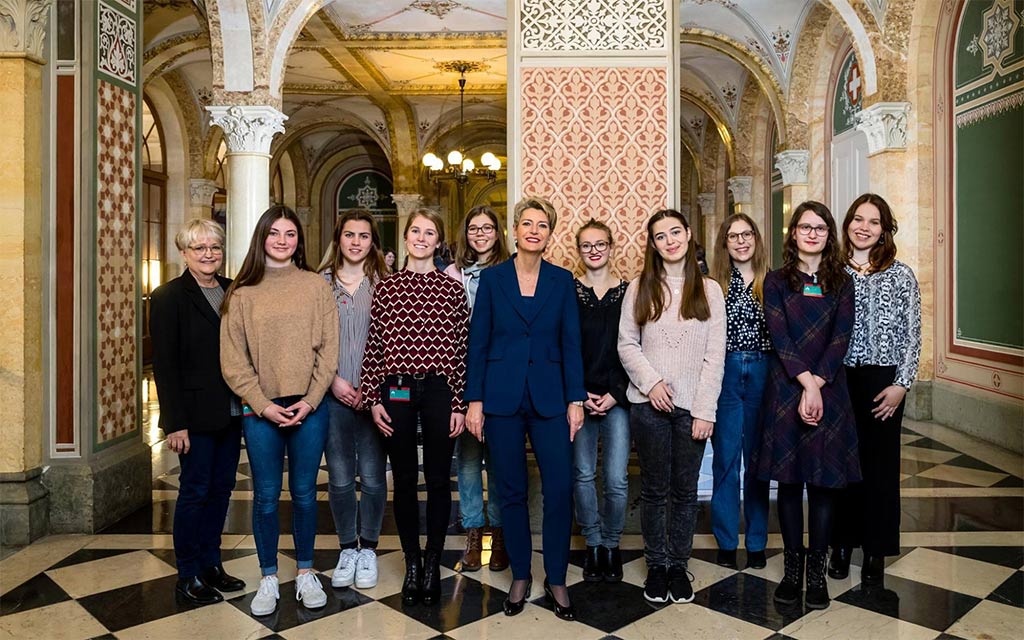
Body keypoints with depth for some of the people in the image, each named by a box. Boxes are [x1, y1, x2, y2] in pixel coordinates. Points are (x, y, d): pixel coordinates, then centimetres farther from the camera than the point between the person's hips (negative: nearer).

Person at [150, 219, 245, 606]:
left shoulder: (233, 291, 9)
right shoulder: (168, 297, -6)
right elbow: (164, 364, -10)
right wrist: (175, 422, -15)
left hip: (231, 411, 5)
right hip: (196, 414, -5)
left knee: (221, 488, 12)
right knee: (195, 491, 3)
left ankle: (211, 564, 26)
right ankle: (188, 576, 17)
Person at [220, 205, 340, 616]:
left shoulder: (316, 287, 3)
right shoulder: (243, 293, 2)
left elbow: (328, 350, 0)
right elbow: (233, 359, 0)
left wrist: (310, 401, -9)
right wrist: (262, 404, -9)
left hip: (308, 408, 0)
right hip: (260, 409, 0)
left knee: (304, 493, 9)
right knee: (266, 496, 7)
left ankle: (305, 573, 25)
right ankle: (268, 579, 22)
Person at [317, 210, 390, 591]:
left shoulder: (383, 284, 2)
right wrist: (334, 380, -8)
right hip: (334, 395, 1)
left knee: (373, 477, 5)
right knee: (340, 478, 7)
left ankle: (368, 549, 22)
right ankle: (347, 548, 24)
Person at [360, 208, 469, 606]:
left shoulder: (453, 289, 3)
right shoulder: (386, 288, 6)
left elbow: (461, 349, 1)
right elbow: (374, 347, 4)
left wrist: (460, 404, -3)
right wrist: (373, 399, -2)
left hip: (440, 392, -1)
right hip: (397, 392, 1)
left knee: (438, 479, 6)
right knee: (404, 480, 9)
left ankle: (433, 562, 22)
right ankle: (411, 563, 24)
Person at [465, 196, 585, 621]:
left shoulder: (562, 280, 5)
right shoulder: (492, 278, 3)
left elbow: (571, 344, 4)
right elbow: (478, 342, 2)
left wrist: (575, 400, -2)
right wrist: (474, 400, -3)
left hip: (549, 397, 0)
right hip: (502, 398, 0)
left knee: (560, 489, -3)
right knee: (511, 491, 8)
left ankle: (556, 581, 13)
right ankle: (520, 576, 24)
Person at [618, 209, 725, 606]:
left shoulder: (709, 290, 4)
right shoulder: (639, 289, 5)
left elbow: (715, 355, 0)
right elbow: (626, 343, 2)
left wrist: (705, 410, -7)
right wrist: (651, 382, -13)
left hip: (692, 407, 0)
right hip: (650, 404, 0)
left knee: (685, 490, 8)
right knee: (654, 489, 8)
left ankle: (679, 564, 24)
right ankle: (656, 564, 23)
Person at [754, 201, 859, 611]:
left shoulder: (841, 283, 9)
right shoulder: (777, 281, 5)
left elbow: (841, 338, -2)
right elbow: (779, 338, -5)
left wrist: (817, 385, -14)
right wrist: (805, 383, -16)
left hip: (829, 389, 1)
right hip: (786, 389, -1)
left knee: (824, 480, 3)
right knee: (789, 479, 5)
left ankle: (817, 570, 15)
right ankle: (792, 567, 17)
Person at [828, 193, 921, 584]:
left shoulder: (901, 276, 2)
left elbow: (912, 336, 1)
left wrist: (901, 384, -7)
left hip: (882, 383, -1)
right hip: (837, 380, 1)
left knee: (880, 464, 5)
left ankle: (875, 552, 19)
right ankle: (841, 544, 22)